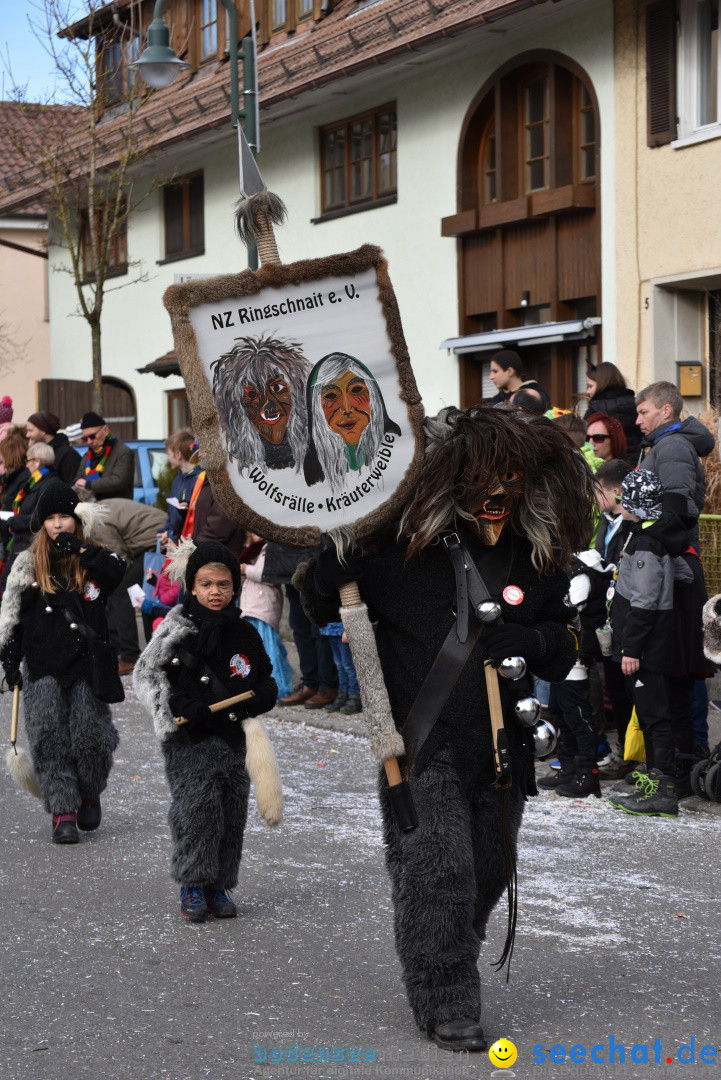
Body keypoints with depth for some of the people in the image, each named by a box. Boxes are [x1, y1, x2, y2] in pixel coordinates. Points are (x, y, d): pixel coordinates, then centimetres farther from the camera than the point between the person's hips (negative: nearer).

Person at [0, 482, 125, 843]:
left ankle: (90, 795, 21)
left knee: (90, 736, -5)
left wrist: (82, 549, -12)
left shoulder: (93, 560, 7)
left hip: (87, 663, -1)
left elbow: (122, 575, -14)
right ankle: (63, 812, -3)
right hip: (43, 666, 1)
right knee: (49, 738, -7)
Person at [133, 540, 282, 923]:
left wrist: (254, 700, -4)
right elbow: (145, 675, 0)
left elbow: (266, 683, 19)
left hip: (233, 736, 4)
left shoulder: (245, 635, 9)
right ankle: (192, 885, -3)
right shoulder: (177, 628, -1)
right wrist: (181, 707, -13)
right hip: (188, 737, -4)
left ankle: (219, 885, 17)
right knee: (198, 803, -16)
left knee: (232, 809, 3)